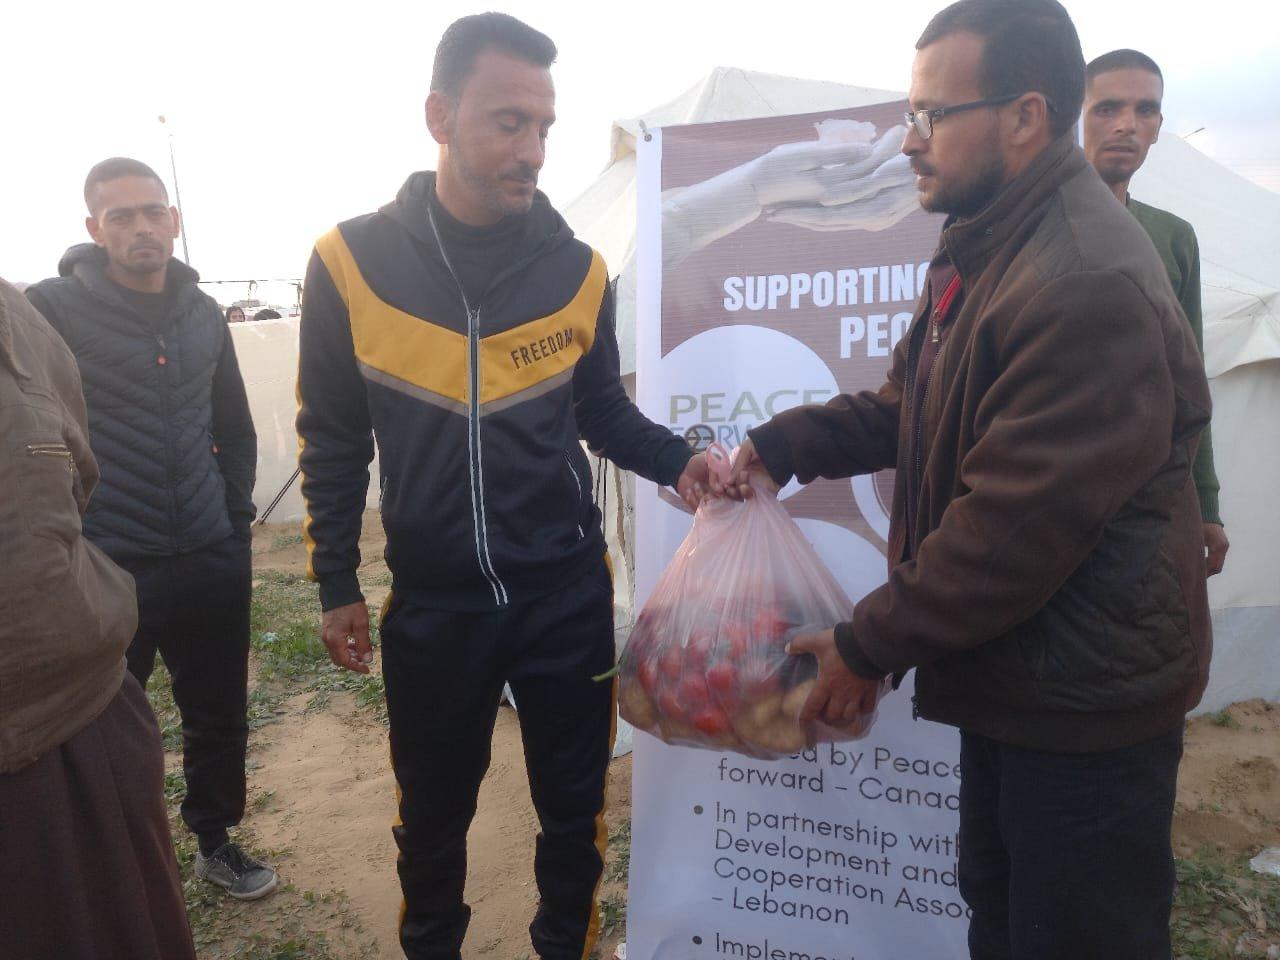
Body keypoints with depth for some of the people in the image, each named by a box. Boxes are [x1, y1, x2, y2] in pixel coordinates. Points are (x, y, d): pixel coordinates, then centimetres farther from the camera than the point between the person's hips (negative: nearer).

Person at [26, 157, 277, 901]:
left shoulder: (203, 313, 7)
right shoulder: (52, 308, -8)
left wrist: (238, 514, 8)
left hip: (212, 565, 4)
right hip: (105, 574, -4)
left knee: (219, 718, 15)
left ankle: (216, 840, 37)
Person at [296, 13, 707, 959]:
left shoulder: (577, 267, -3)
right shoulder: (351, 261, -6)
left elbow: (602, 413, 6)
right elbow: (334, 441, 1)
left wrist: (677, 460, -12)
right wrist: (336, 582, 2)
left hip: (567, 592, 1)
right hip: (432, 600, 0)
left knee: (574, 810, 16)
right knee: (433, 816, 20)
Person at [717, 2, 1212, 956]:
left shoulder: (1091, 285, -26)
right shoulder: (986, 251, 9)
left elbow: (1016, 525, -28)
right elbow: (908, 406, 15)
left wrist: (869, 646, -18)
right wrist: (782, 445, 1)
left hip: (1087, 700, -10)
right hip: (1010, 677, 10)